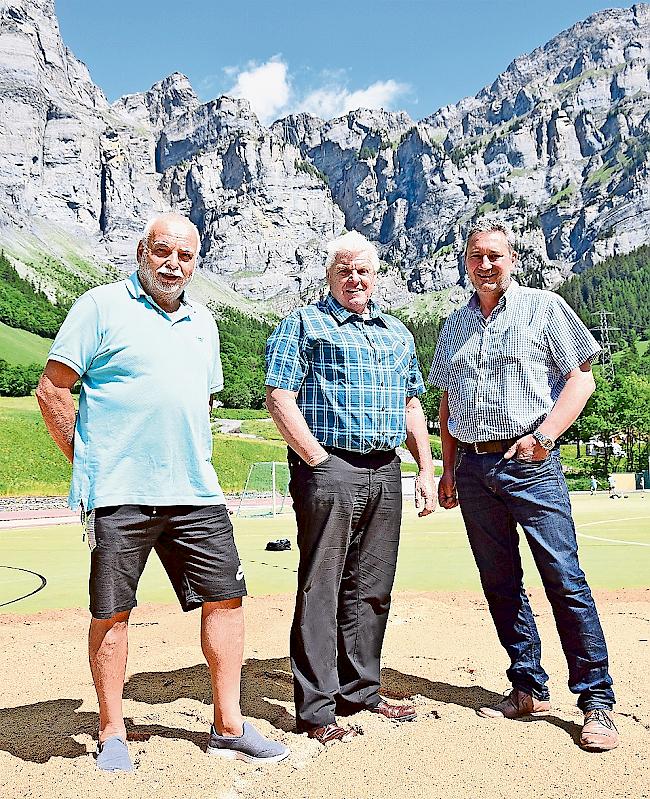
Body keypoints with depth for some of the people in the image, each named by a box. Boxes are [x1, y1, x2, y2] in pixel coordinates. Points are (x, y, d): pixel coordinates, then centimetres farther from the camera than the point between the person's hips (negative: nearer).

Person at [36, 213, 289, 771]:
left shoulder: (202, 322, 16)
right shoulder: (102, 306, -1)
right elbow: (52, 389, -4)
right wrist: (87, 459, -4)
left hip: (195, 494, 5)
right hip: (119, 495, -5)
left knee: (225, 598, 6)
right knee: (112, 613, 4)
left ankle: (228, 727, 19)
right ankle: (112, 736, 21)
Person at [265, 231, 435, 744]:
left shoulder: (397, 332, 21)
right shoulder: (303, 325, 2)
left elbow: (412, 406, 22)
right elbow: (279, 398, -7)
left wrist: (427, 471, 13)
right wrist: (318, 461, -13)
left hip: (386, 472, 6)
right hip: (329, 469, -6)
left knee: (371, 588, 12)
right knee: (320, 589, -2)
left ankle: (360, 692, 26)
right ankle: (316, 709, 7)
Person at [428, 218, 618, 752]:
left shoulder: (544, 307, 4)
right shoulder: (455, 326, 18)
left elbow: (581, 378, -1)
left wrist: (545, 434, -14)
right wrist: (448, 468, 13)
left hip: (531, 463, -5)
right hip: (473, 466, 5)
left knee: (564, 578, -7)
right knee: (500, 583, 8)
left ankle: (597, 700, 4)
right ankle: (529, 690, 19)